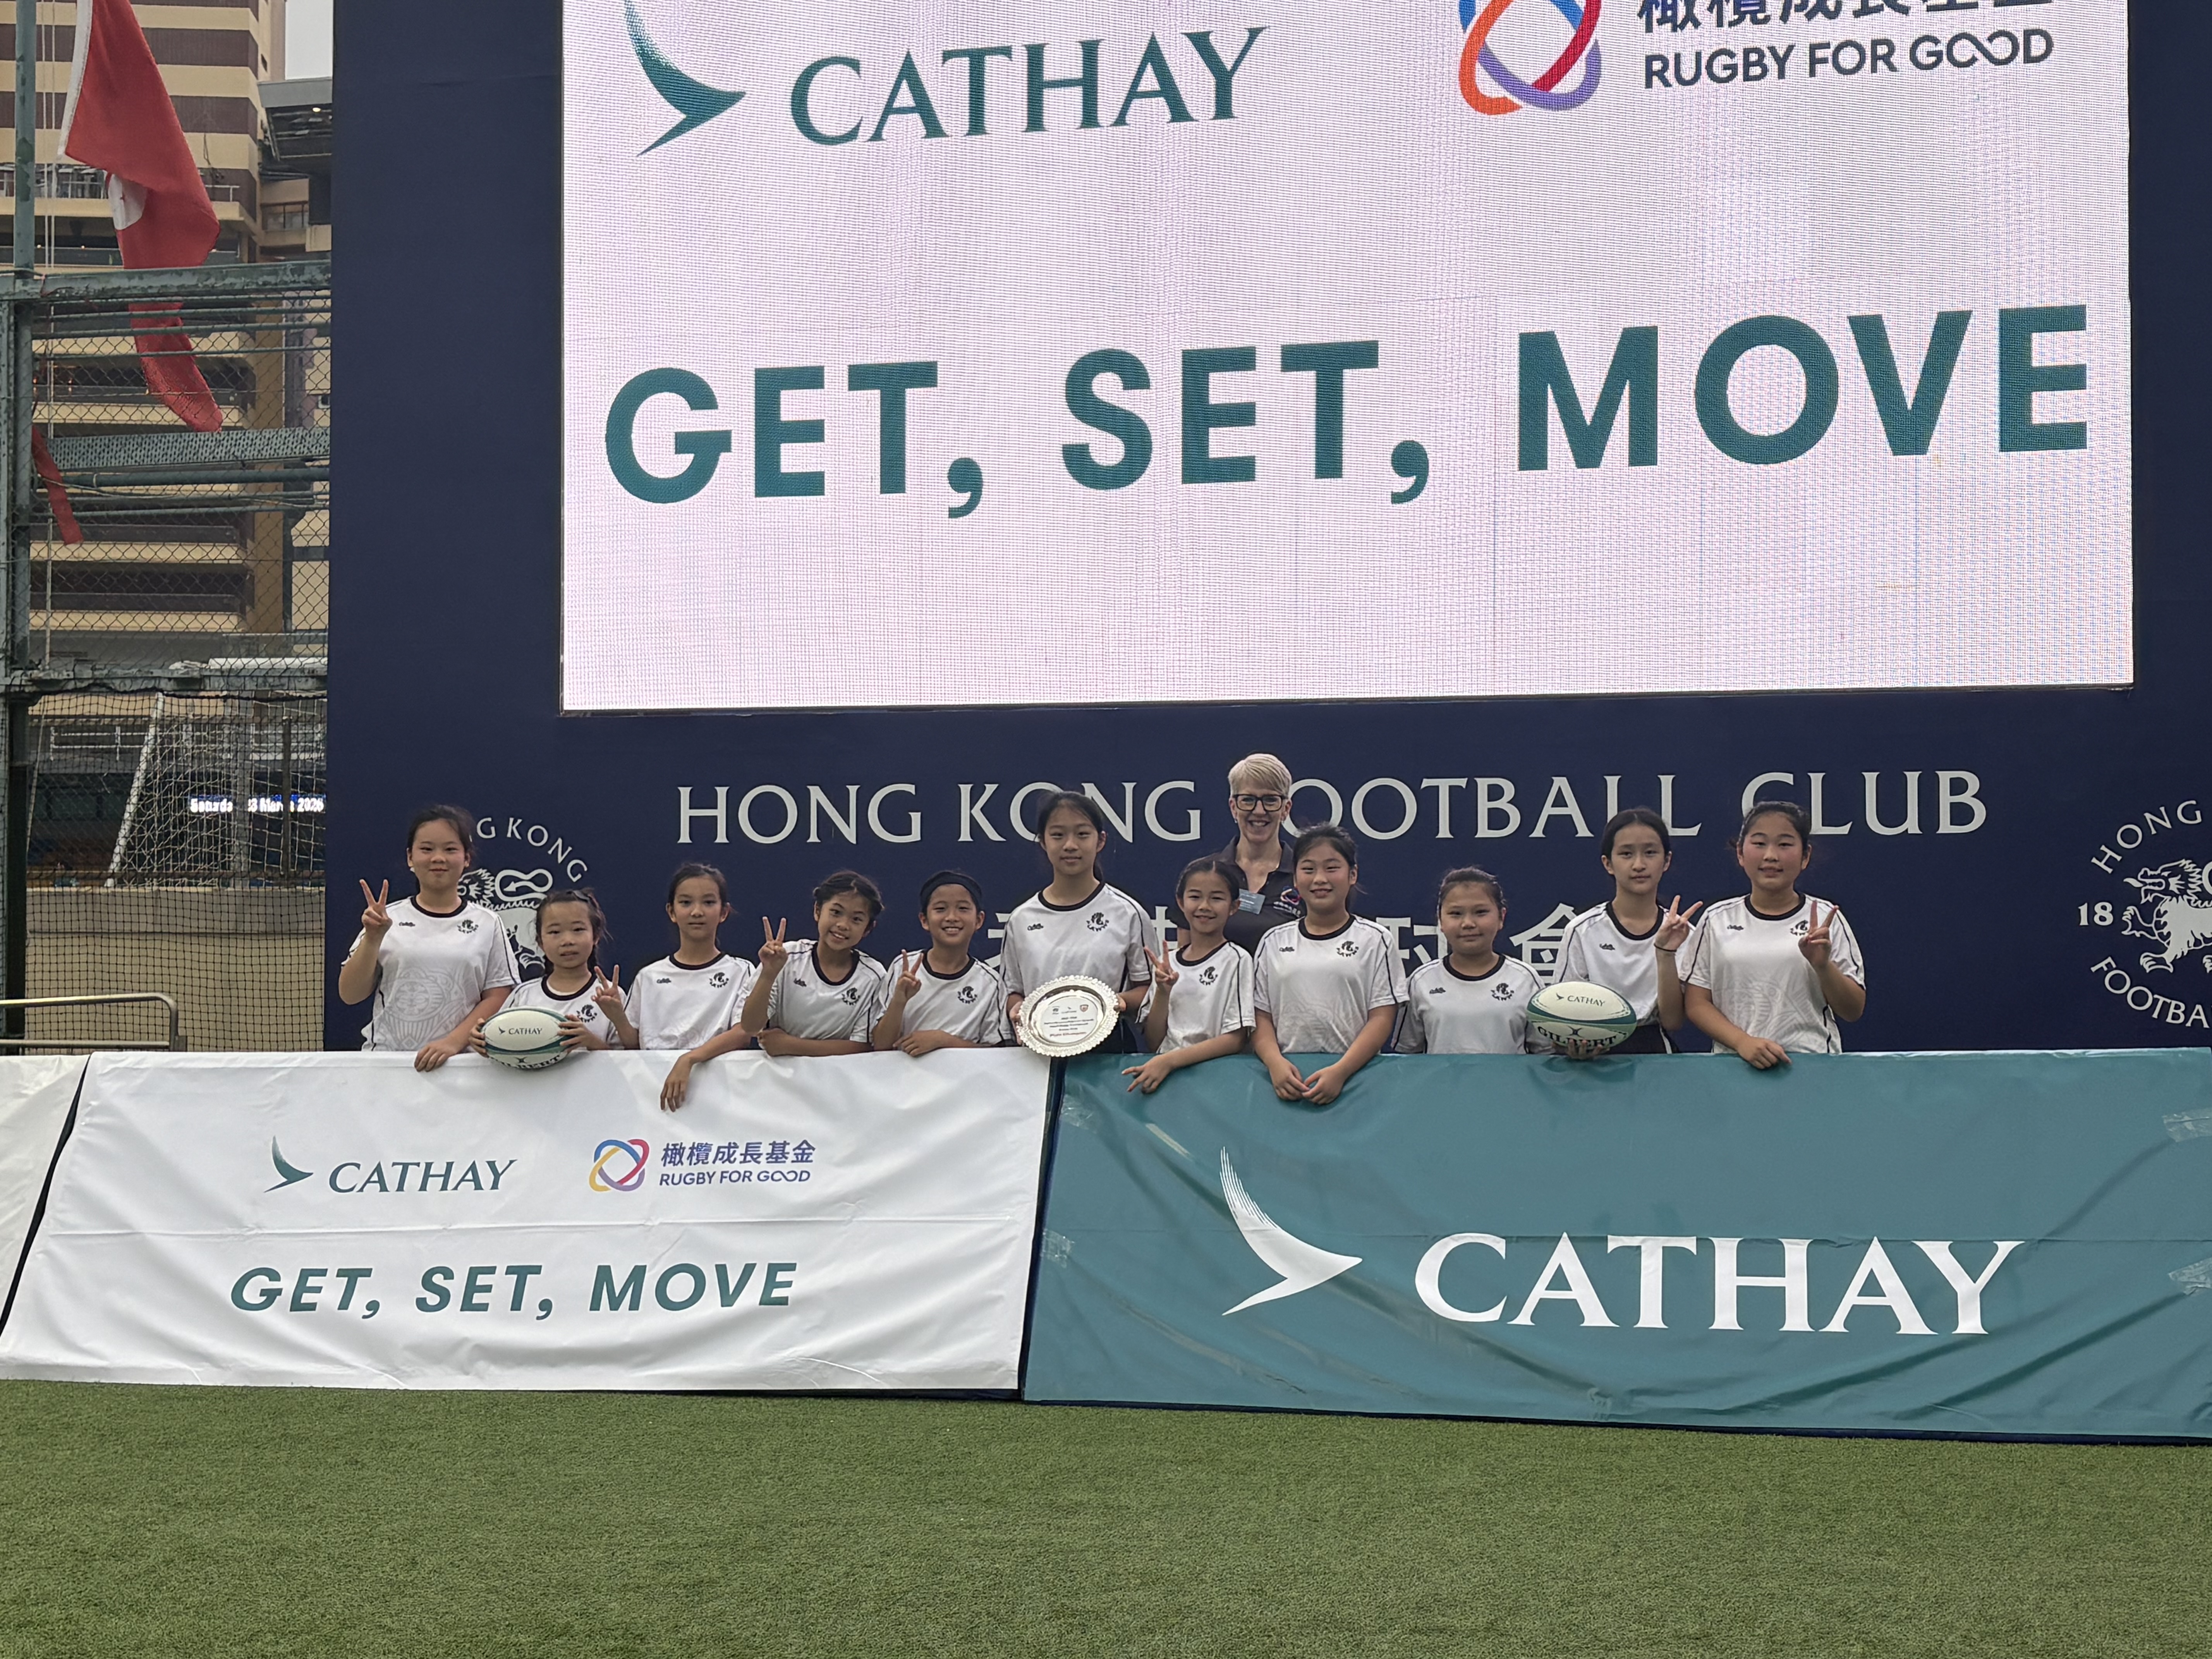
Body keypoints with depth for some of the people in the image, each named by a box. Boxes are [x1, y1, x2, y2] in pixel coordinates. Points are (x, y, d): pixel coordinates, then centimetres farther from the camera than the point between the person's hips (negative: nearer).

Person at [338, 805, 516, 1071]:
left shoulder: (487, 924, 7)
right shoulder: (387, 919, 8)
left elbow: (497, 998, 3)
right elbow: (350, 995, 7)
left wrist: (453, 1042, -11)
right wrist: (373, 939, -7)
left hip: (459, 1060, -1)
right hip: (386, 1058, 1)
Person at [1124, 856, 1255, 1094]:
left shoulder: (1236, 960, 0)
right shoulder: (1167, 962, 13)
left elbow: (1235, 1040, -6)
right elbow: (1153, 1043, 13)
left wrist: (1169, 1061, -16)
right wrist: (1163, 992, -3)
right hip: (1164, 1074, 2)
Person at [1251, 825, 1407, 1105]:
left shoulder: (1375, 941, 8)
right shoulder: (1275, 942, 15)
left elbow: (1382, 1018, 1)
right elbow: (1261, 1017, 11)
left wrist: (1340, 1071, -13)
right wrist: (1276, 1064, -9)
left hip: (1355, 1073, -2)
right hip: (1287, 1074, 2)